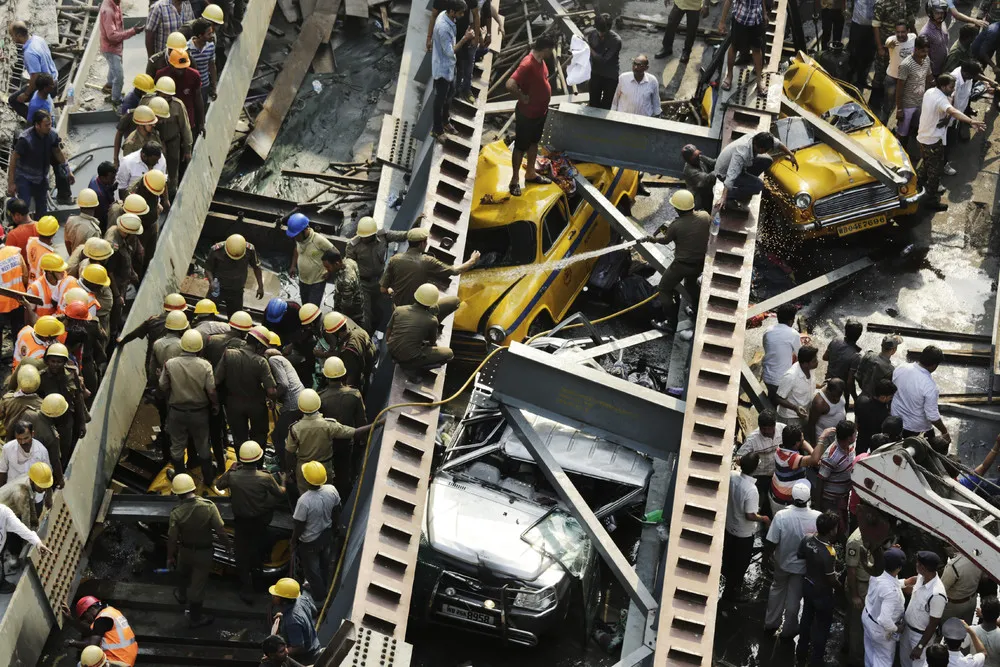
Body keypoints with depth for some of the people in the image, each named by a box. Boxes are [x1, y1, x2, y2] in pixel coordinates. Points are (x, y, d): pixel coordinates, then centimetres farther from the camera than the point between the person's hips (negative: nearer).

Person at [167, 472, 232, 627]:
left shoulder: (176, 513, -23)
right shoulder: (208, 506, -25)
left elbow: (172, 538, -13)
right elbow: (220, 530, -20)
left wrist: (170, 557, 3)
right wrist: (227, 546, -2)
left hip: (185, 551, 1)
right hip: (204, 552, -1)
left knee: (183, 574, 33)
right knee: (197, 585, 13)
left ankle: (182, 595, 61)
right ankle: (195, 618, 28)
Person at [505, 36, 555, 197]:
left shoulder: (540, 60, 0)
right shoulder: (528, 64, -30)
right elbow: (510, 85, -40)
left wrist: (544, 105, 13)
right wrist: (522, 98, -24)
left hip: (540, 111, 9)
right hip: (527, 114, -9)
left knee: (534, 142, 22)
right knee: (521, 146, 6)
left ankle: (530, 173, 39)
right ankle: (515, 179, 19)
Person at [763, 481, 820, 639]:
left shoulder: (781, 516, -29)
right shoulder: (817, 518, -26)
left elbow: (770, 542, -19)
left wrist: (766, 558, -1)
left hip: (782, 562, 0)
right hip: (803, 566, 0)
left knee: (777, 590, 26)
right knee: (794, 597, 19)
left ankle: (771, 623, 40)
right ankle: (788, 630, 35)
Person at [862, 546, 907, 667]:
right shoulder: (892, 591, -41)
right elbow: (885, 620, -41)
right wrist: (895, 629, -23)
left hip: (868, 617, 7)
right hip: (880, 629, -7)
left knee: (870, 651, 31)